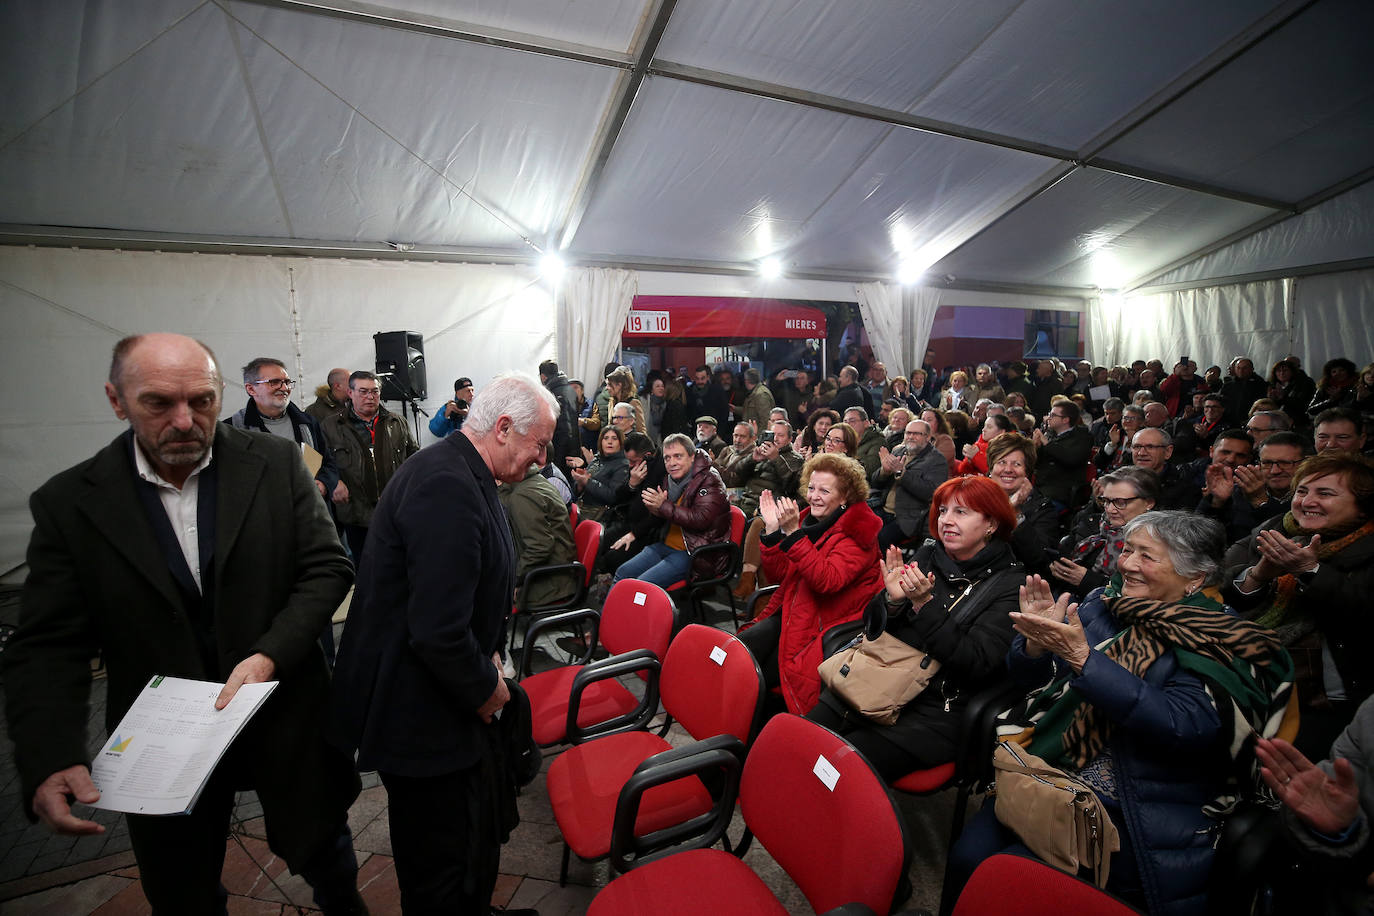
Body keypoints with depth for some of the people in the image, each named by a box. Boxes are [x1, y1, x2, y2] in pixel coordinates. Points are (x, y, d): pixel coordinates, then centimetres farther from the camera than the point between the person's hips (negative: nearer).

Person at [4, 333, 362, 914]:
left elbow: (327, 568, -9)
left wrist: (269, 656, -22)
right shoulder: (68, 503, -8)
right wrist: (50, 764, -21)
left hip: (287, 718, 0)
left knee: (323, 851, 20)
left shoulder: (276, 464, -10)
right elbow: (48, 647, -8)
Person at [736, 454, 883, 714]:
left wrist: (792, 533, -33)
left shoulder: (855, 533, -11)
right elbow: (778, 575, 8)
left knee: (762, 674, -21)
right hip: (792, 610, 6)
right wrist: (772, 530, -6)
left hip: (829, 622, -6)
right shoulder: (808, 519, 8)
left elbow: (827, 580, -28)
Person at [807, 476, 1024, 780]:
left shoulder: (1009, 583, -5)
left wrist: (925, 605, -21)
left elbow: (977, 663, -15)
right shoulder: (927, 554, 7)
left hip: (936, 712, -4)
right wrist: (892, 599, -13)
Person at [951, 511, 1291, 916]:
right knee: (966, 859, -10)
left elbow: (1183, 726, -26)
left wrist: (1083, 658, -31)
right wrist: (1036, 641, -15)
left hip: (1136, 817, -4)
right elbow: (1029, 677, 7)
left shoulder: (1218, 644, -9)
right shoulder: (1104, 602, 4)